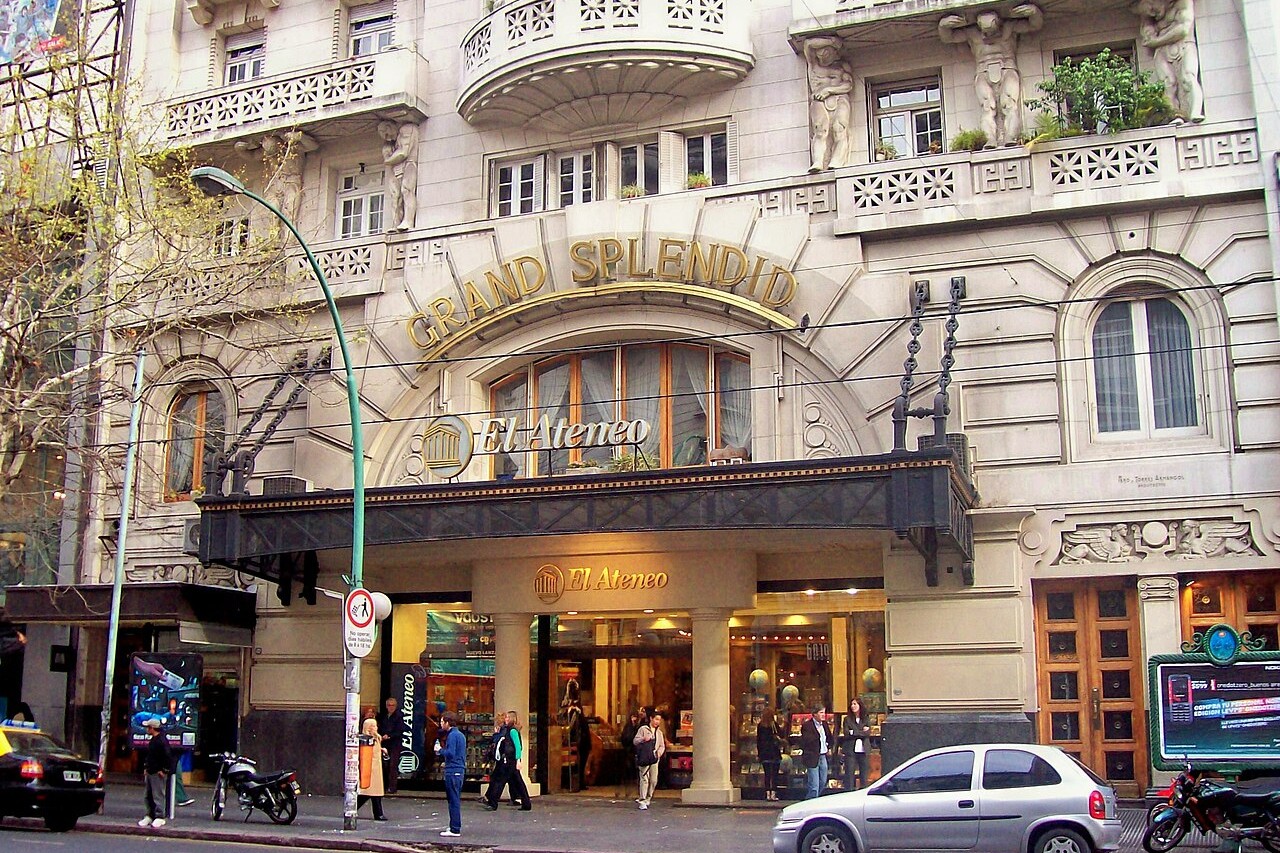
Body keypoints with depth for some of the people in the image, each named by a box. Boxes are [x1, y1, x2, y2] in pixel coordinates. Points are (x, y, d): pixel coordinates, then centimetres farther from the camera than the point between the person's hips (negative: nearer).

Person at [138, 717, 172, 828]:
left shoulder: (162, 741, -17)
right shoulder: (152, 740, 14)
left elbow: (168, 756, -21)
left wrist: (164, 770, -19)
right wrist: (146, 768, 18)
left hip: (158, 774, -10)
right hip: (150, 773, 10)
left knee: (158, 796, -6)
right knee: (149, 796, 14)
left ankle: (160, 817, -2)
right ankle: (150, 816, 22)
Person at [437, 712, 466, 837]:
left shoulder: (452, 735, -13)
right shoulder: (461, 735, 16)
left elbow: (450, 753, -22)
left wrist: (440, 749, -6)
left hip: (452, 771, -10)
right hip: (460, 769, 10)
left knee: (454, 800, -7)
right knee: (456, 799, 16)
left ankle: (455, 829, -5)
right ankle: (455, 826, 23)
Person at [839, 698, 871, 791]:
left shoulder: (865, 719, 10)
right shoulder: (847, 719, 5)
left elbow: (868, 732, -3)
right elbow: (846, 734, -7)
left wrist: (854, 732, -8)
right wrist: (862, 732, -5)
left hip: (863, 750, 2)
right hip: (851, 750, -2)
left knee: (864, 773, 3)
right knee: (849, 773, -4)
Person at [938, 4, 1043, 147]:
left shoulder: (1010, 26, 13)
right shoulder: (971, 32, 15)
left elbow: (1036, 25, 11)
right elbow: (947, 37, 17)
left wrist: (1034, 11, -10)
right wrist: (943, 24, -5)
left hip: (1008, 71, 0)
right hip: (984, 74, 0)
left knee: (1010, 104, -28)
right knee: (987, 107, -26)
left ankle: (1011, 139, -45)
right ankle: (990, 141, -45)